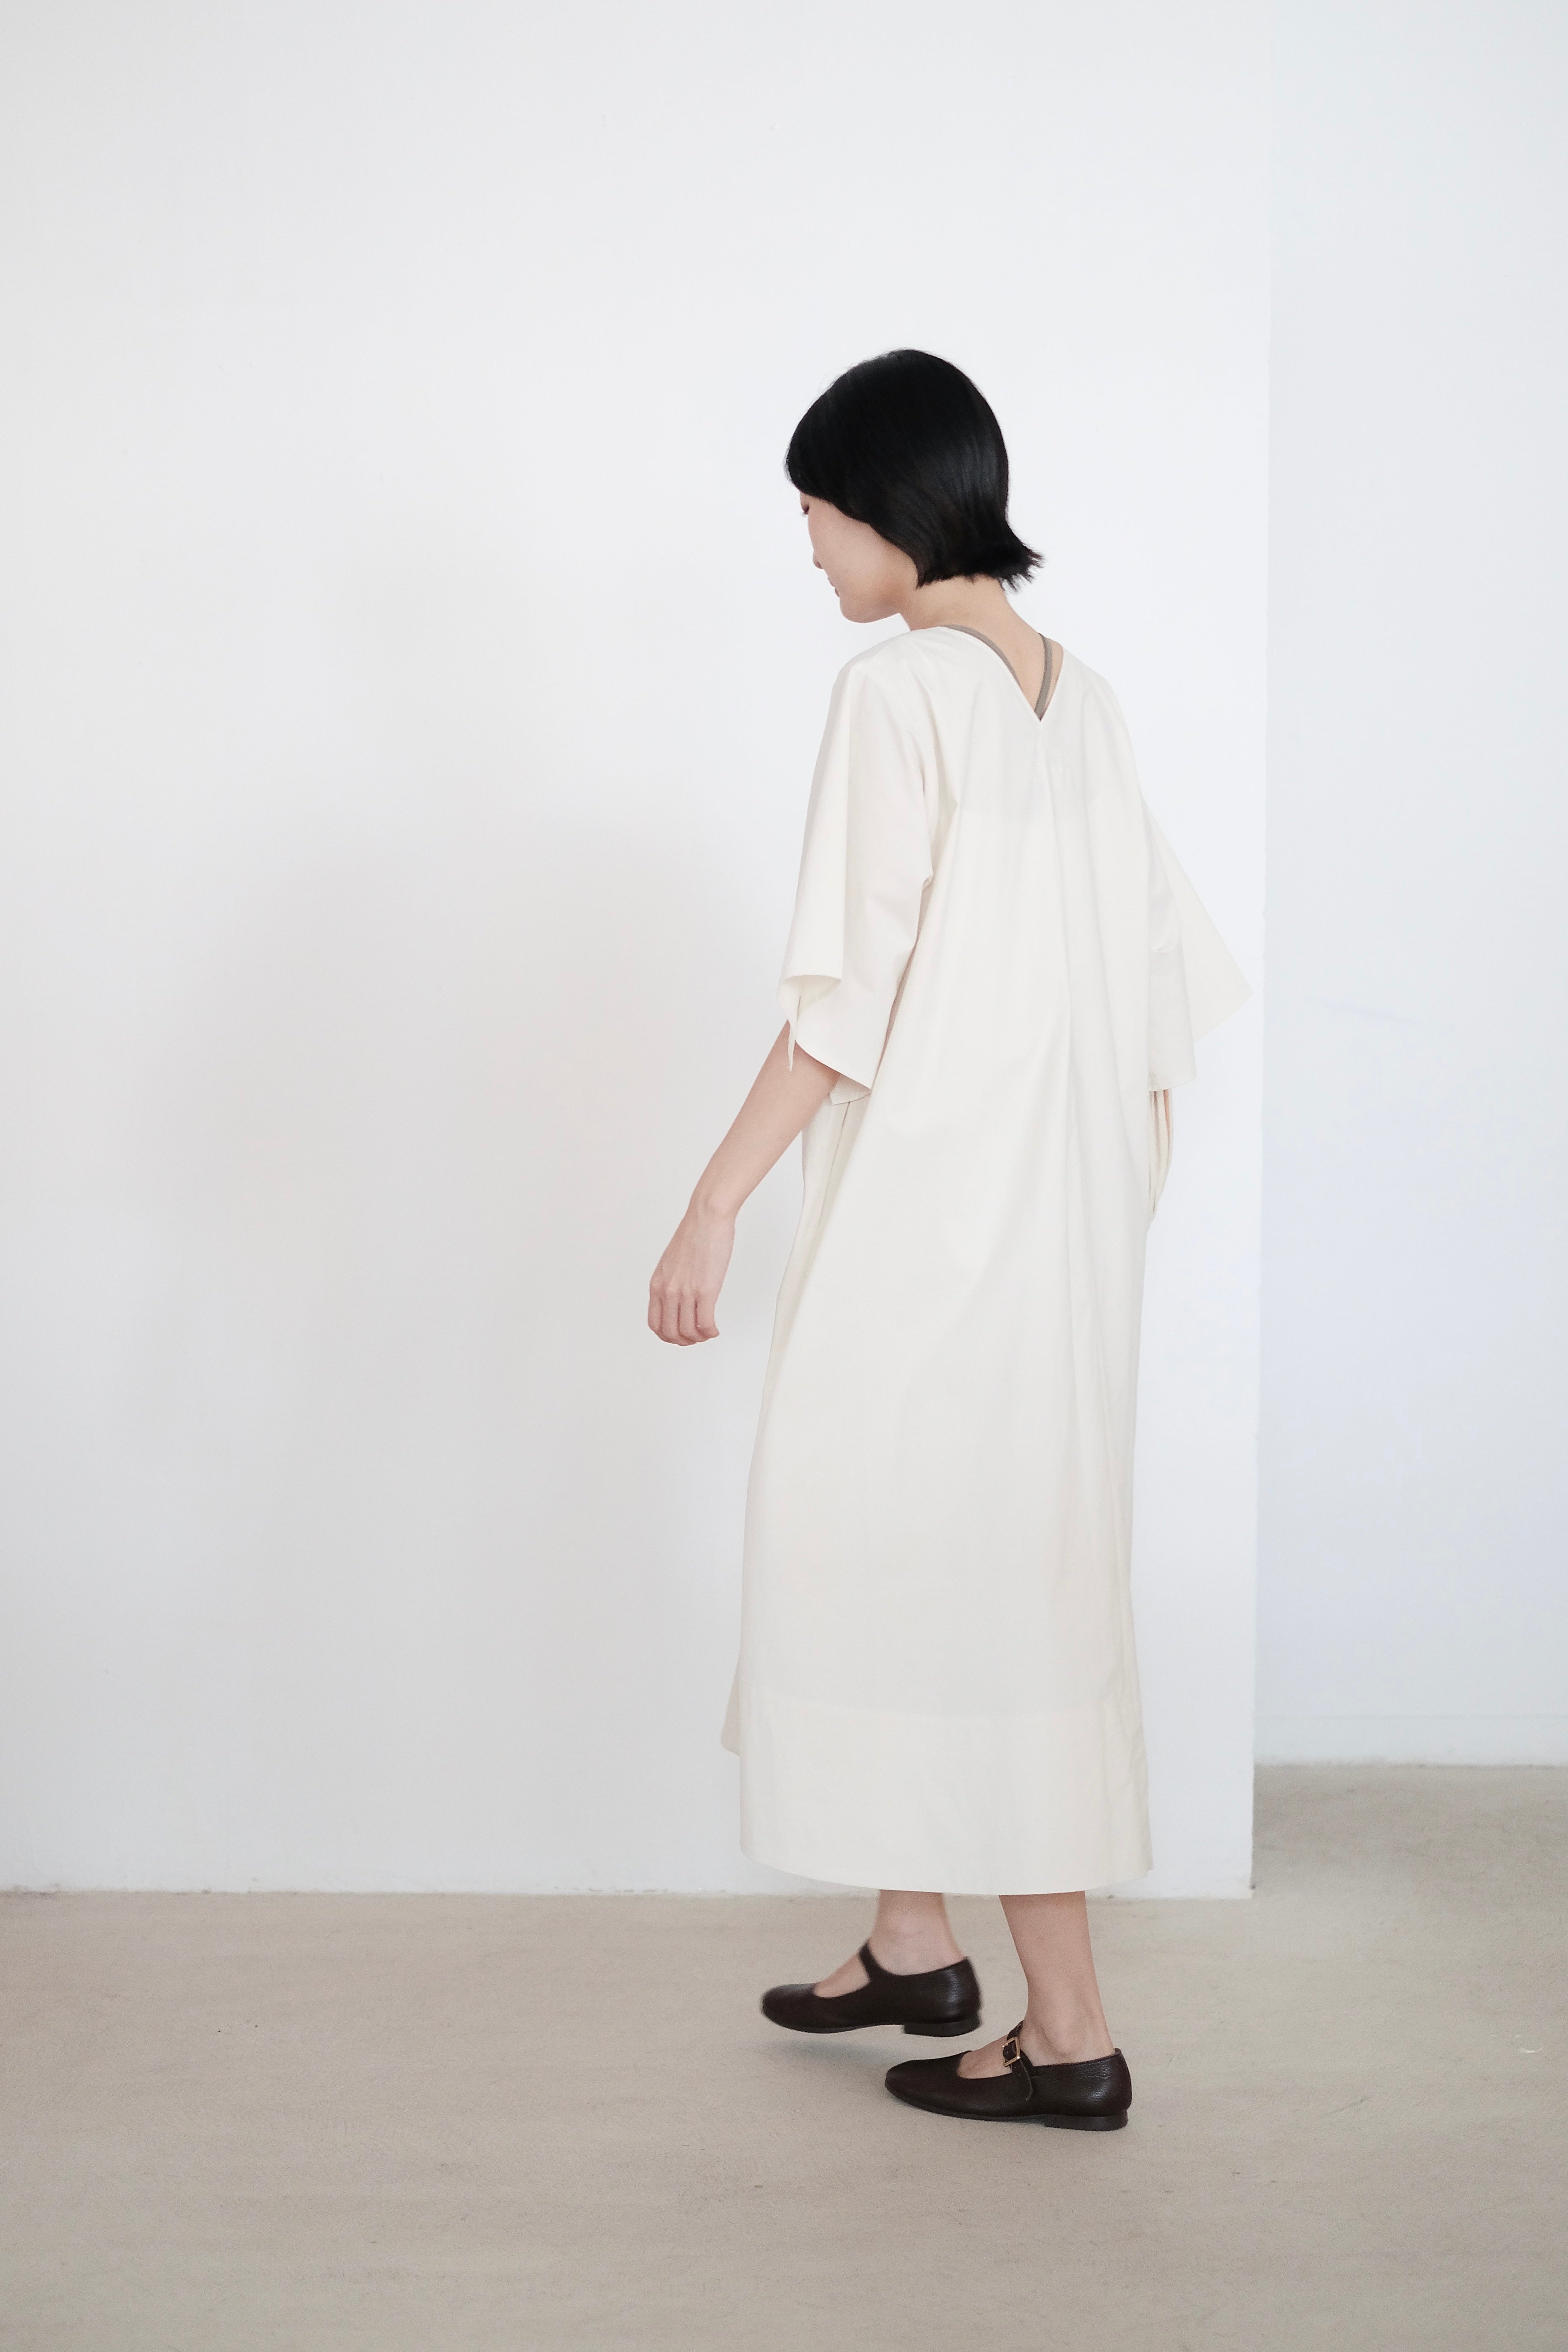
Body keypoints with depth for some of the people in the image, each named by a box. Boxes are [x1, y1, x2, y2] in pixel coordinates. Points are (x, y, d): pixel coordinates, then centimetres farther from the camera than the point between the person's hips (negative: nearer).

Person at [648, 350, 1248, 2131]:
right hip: (1067, 1206, 9)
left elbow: (846, 999, -18)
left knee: (953, 1575, -1)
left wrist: (714, 1203, -14)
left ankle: (1068, 2032, 6)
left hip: (934, 1205, -9)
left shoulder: (898, 691, -13)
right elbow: (1162, 980, 13)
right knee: (935, 1547, 18)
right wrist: (1130, 1197, 21)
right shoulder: (1080, 699, 11)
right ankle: (913, 1940, 30)